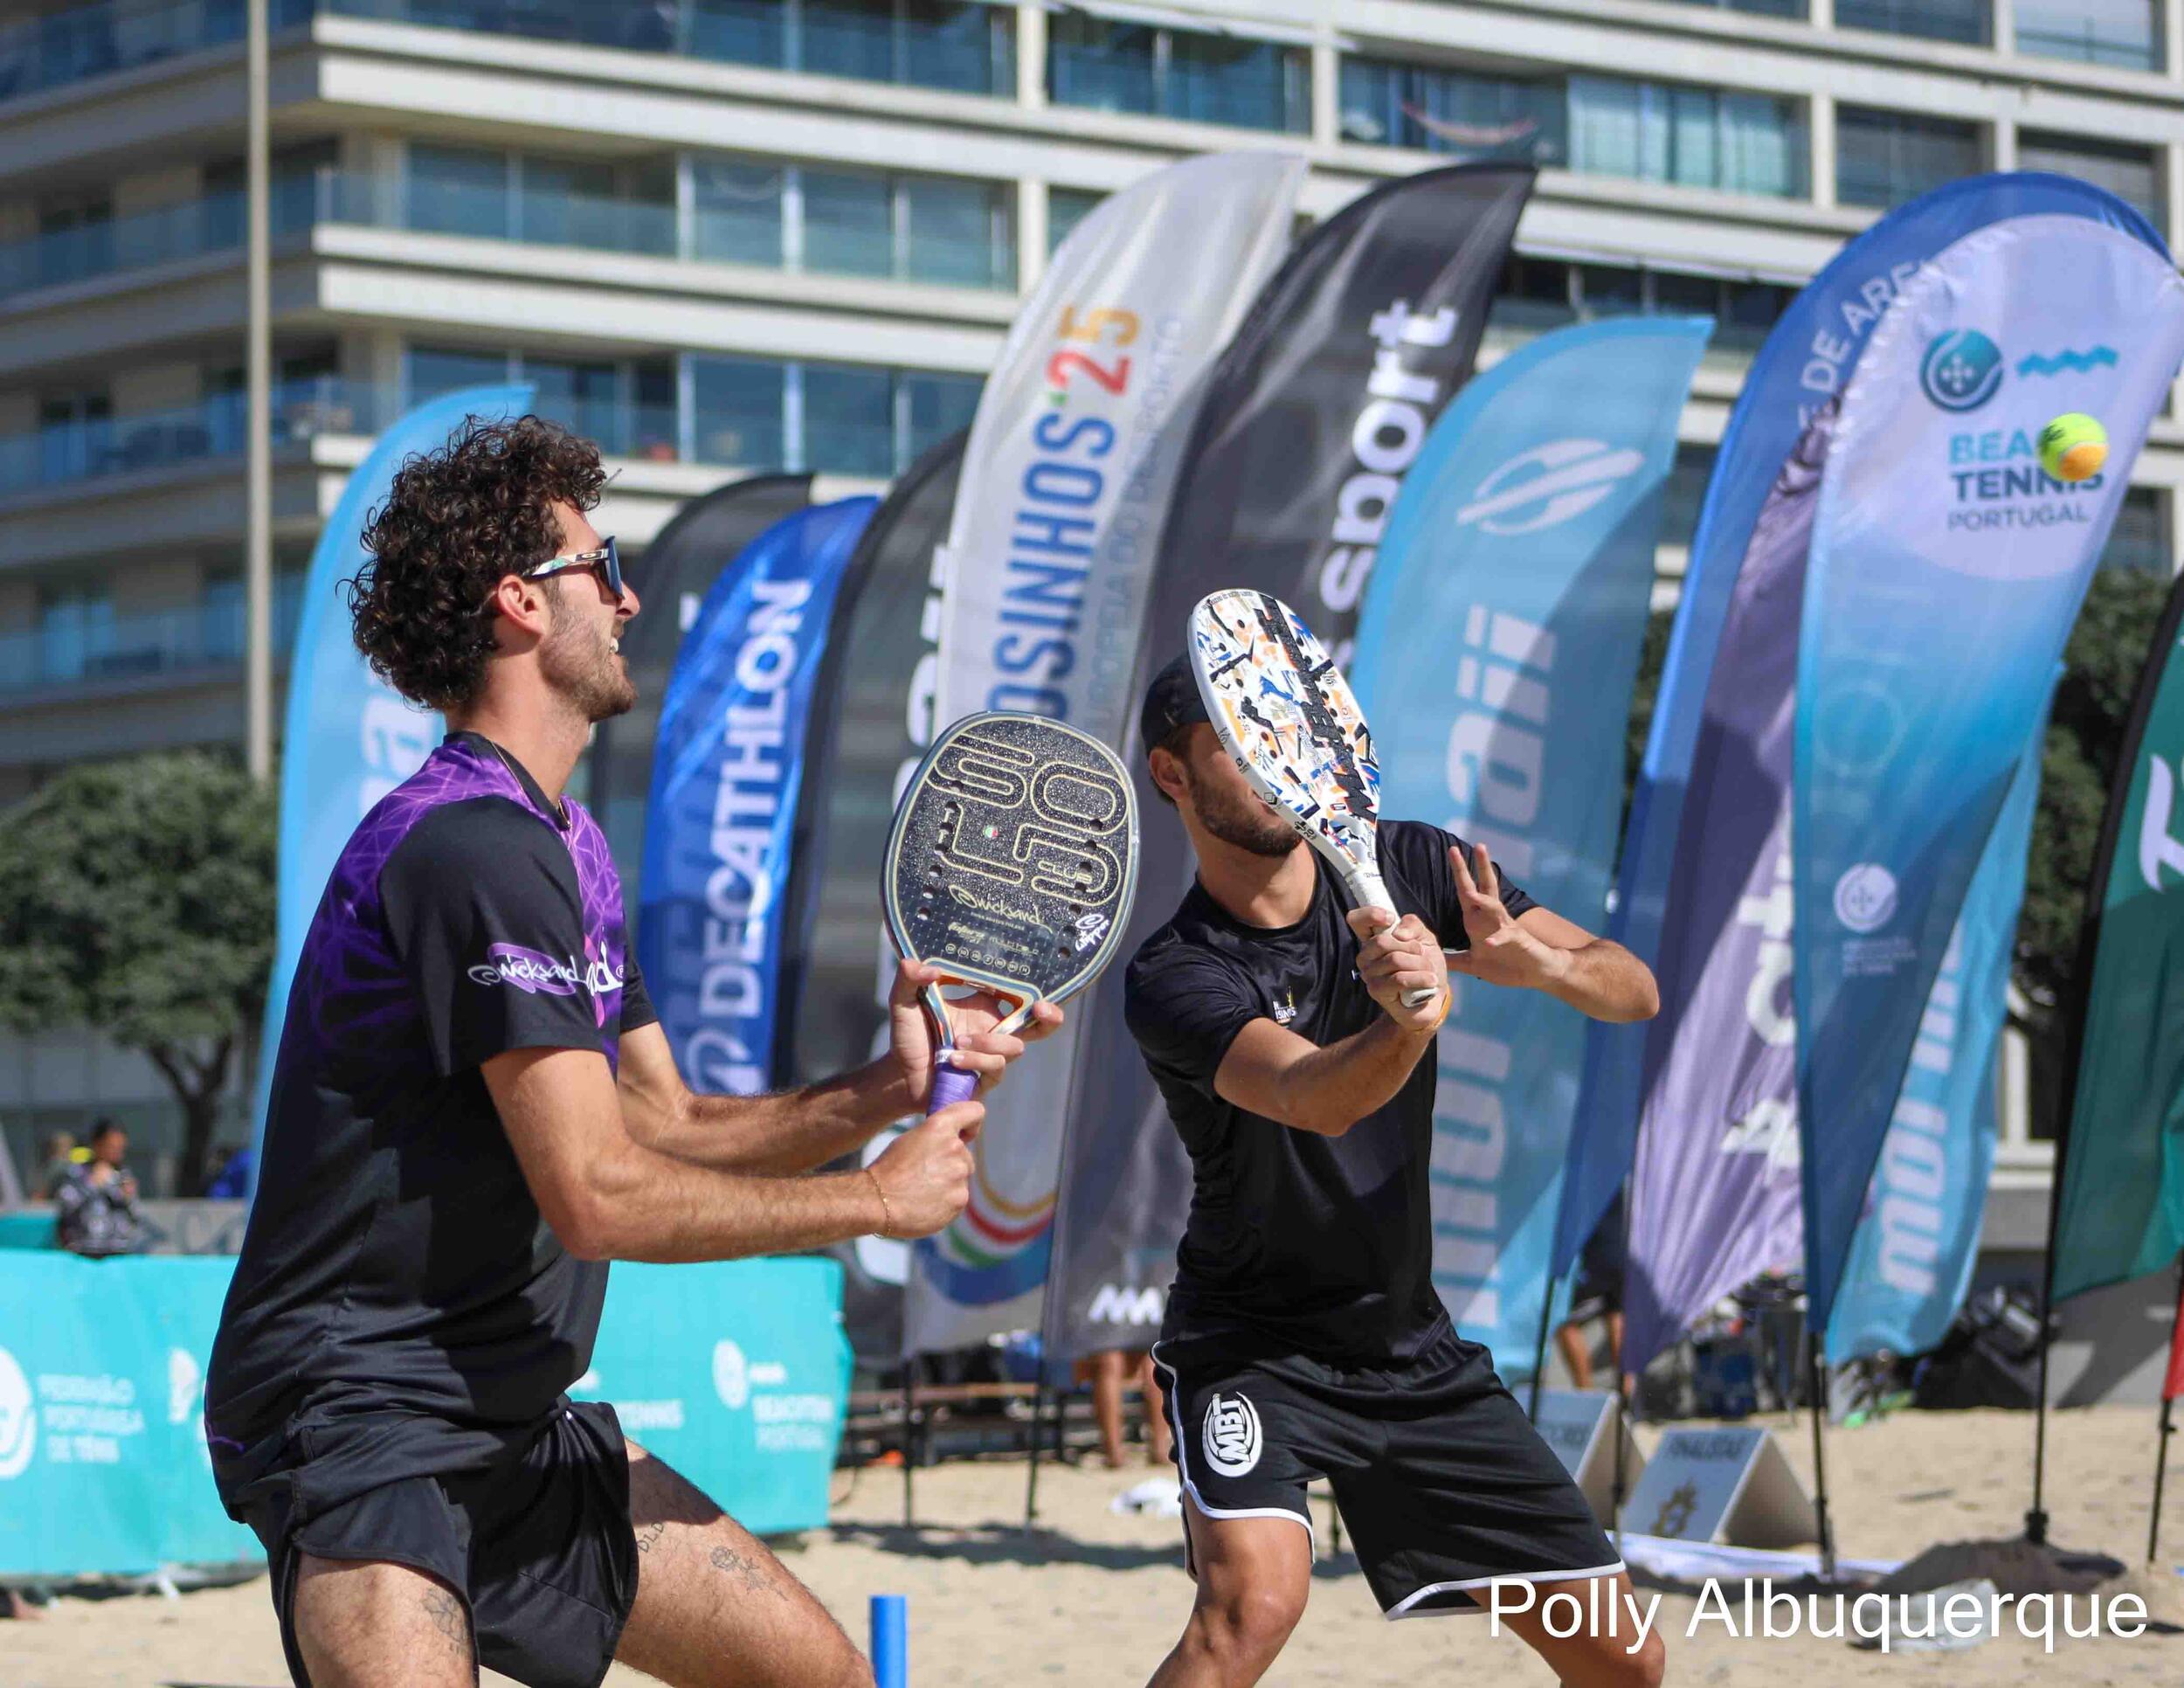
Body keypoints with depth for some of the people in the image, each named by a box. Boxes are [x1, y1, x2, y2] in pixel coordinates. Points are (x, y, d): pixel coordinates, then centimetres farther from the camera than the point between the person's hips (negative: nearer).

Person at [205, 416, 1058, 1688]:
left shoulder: (565, 846, 16)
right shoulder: (474, 847, -18)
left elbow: (668, 1125, 17)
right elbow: (598, 1191, -22)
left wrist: (883, 1090, 0)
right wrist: (877, 1201, -11)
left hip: (520, 1429, 10)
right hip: (361, 1424, -10)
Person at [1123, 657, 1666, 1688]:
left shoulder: (1405, 868, -4)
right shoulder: (1171, 981, -18)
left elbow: (1633, 991, -8)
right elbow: (1316, 1099, -35)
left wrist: (1525, 959, -30)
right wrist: (1410, 1019, -56)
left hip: (1413, 1350, 5)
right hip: (1249, 1347, -5)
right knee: (1254, 1596, -33)